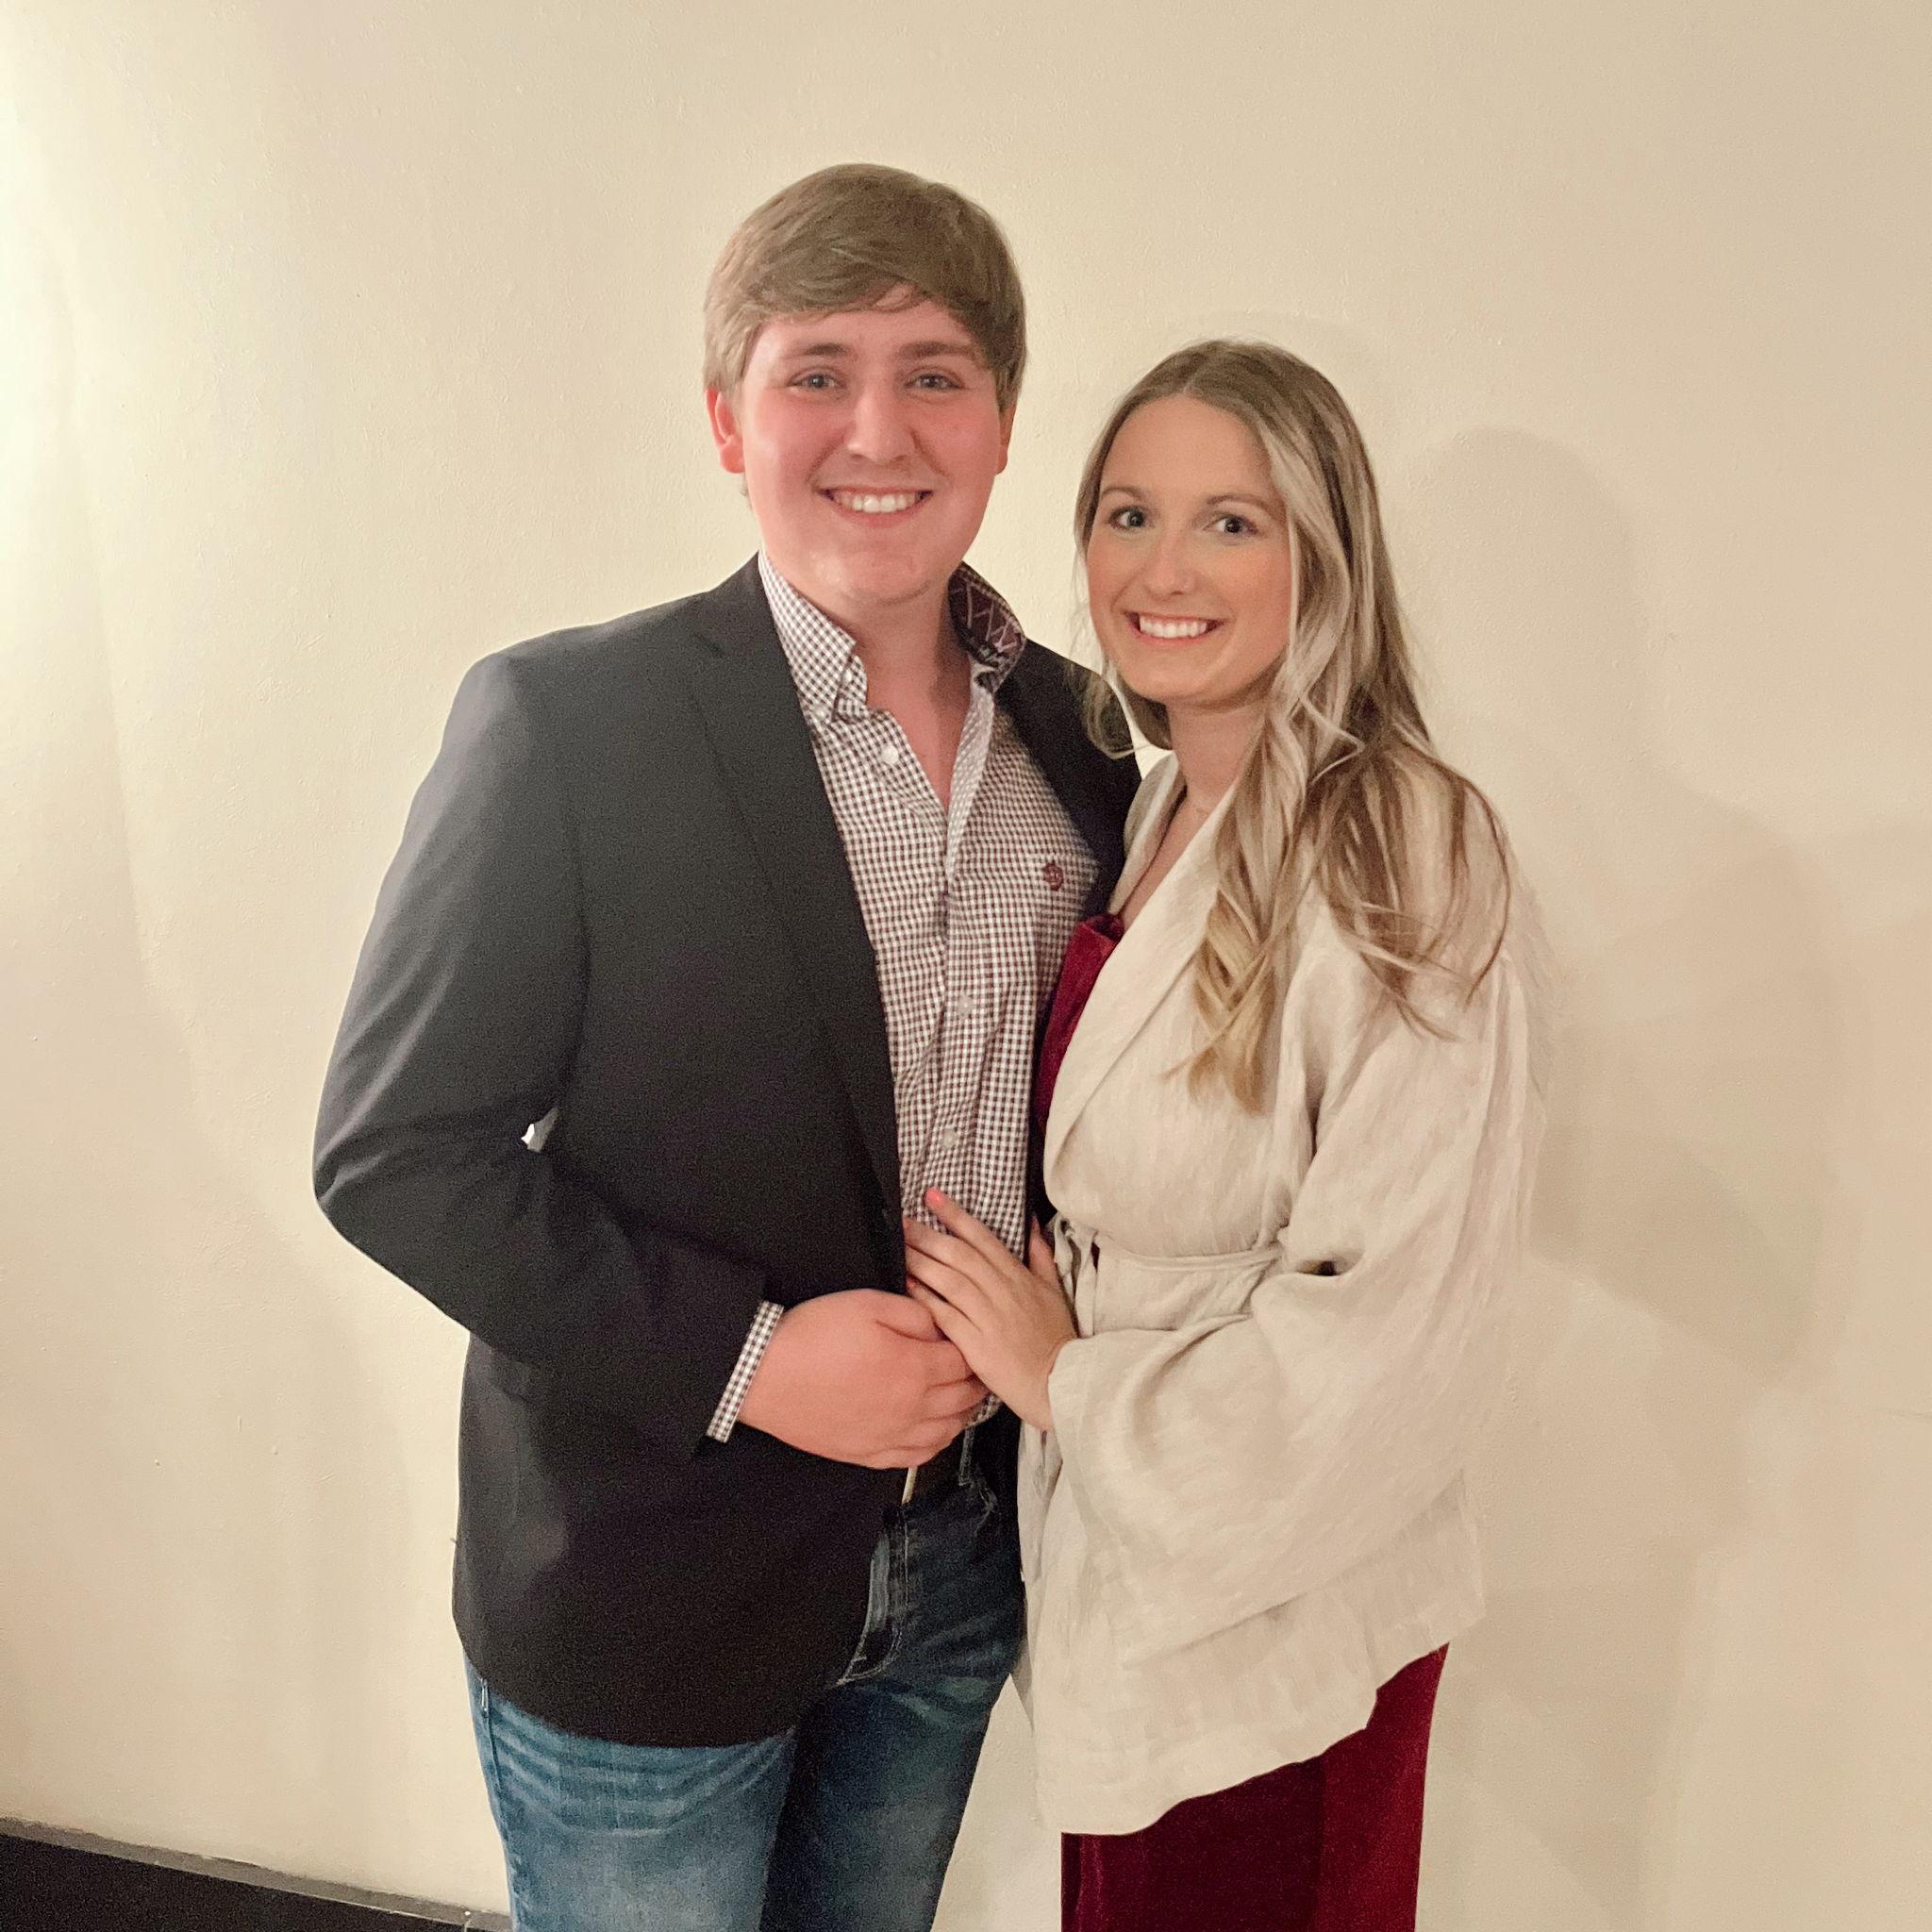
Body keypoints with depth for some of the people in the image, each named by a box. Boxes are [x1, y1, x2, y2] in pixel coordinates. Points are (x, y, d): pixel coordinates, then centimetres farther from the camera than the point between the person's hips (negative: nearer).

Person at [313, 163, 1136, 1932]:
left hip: (959, 1564, 5)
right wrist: (740, 1359, -22)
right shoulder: (563, 721, -17)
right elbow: (393, 1152, -15)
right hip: (647, 1584, -4)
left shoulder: (1072, 735, -1)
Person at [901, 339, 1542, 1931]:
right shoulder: (1152, 814, 3)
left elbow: (1390, 1325, -25)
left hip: (1276, 1612, -7)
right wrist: (998, 1307, -1)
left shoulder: (1401, 850, -22)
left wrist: (1067, 1378, -15)